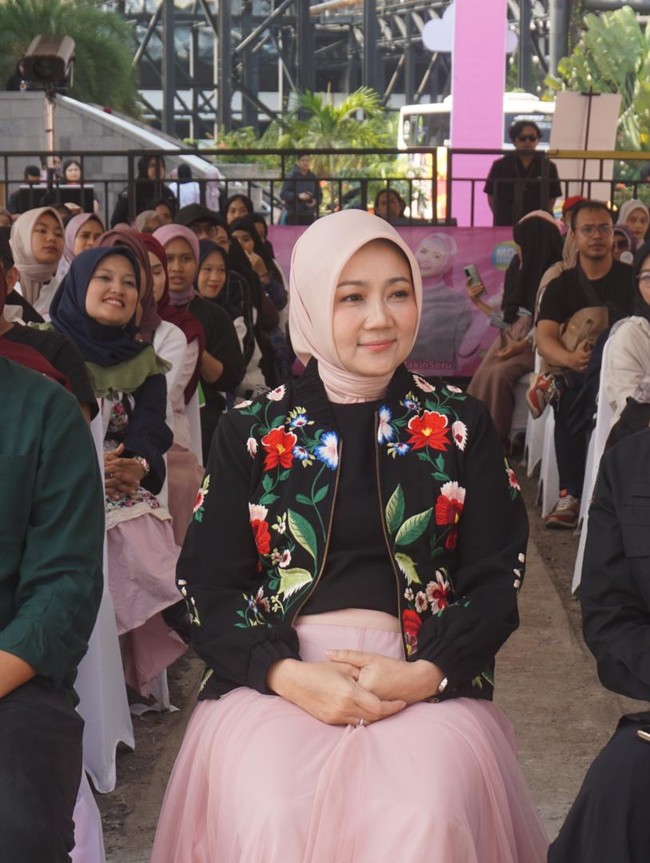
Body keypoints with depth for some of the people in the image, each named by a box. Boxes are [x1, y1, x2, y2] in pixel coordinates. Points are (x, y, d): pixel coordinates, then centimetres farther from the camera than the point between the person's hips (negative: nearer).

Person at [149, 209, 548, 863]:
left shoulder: (459, 425, 8)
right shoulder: (252, 430, 7)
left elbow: (495, 580, 6)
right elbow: (206, 586, 4)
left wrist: (423, 675, -12)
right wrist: (289, 675, -13)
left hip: (426, 679, 0)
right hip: (273, 677, 0)